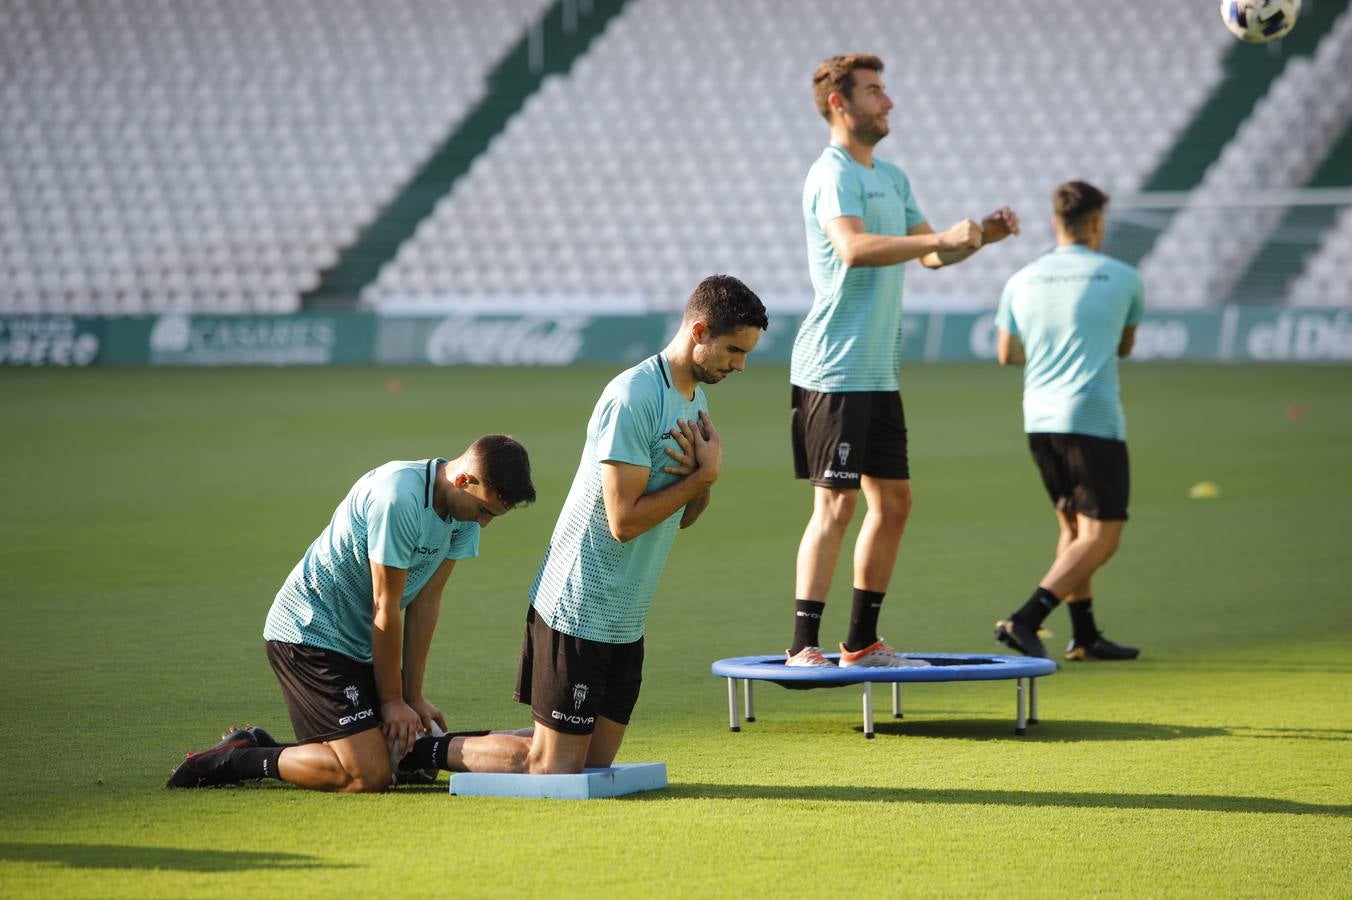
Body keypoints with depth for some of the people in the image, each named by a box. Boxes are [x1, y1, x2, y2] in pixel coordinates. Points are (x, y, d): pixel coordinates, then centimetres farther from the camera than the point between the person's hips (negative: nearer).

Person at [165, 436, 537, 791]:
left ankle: (257, 744, 17)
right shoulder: (399, 499, -27)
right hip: (309, 632, -10)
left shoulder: (466, 508, 0)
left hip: (355, 642, 10)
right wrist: (393, 701, -11)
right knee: (368, 774, -18)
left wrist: (413, 696, 2)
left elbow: (425, 602, 3)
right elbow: (385, 609, -20)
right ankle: (239, 759, -4)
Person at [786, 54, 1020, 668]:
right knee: (836, 505, -10)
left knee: (893, 501, 10)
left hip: (877, 372, 9)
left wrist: (980, 236, 6)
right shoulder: (833, 175, -12)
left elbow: (930, 254, 24)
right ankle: (803, 647, -8)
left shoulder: (890, 177, 18)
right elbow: (854, 247, -29)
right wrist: (942, 237, -31)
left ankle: (861, 642, 18)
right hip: (833, 371, -9)